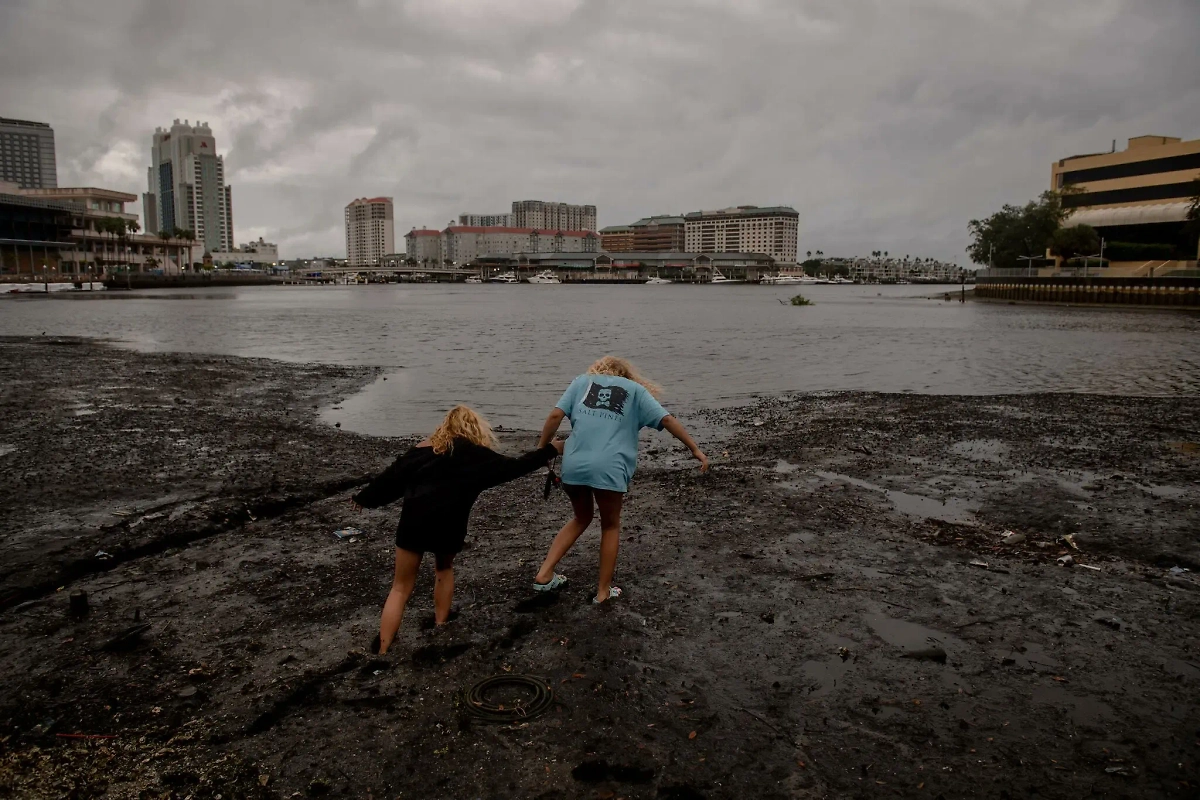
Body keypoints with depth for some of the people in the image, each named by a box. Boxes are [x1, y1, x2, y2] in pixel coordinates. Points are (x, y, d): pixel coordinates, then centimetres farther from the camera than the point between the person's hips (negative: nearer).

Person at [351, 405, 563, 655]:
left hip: (414, 521, 2)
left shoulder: (424, 448, 14)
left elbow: (393, 475, 15)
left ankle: (381, 651, 4)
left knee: (401, 588, 10)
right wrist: (549, 449, 18)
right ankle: (440, 625, 32)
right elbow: (513, 467, 10)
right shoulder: (476, 454, 6)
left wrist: (364, 498, 26)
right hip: (448, 525, -1)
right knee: (444, 568, 30)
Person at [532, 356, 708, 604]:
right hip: (609, 469, -3)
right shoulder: (635, 389, 19)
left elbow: (555, 416, 9)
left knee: (581, 518, 27)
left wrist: (541, 450, 16)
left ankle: (545, 574, 21)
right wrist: (695, 449, 12)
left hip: (573, 465, 3)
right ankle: (603, 591, 24)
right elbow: (666, 419, 8)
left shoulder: (582, 381, 22)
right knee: (611, 526, 20)